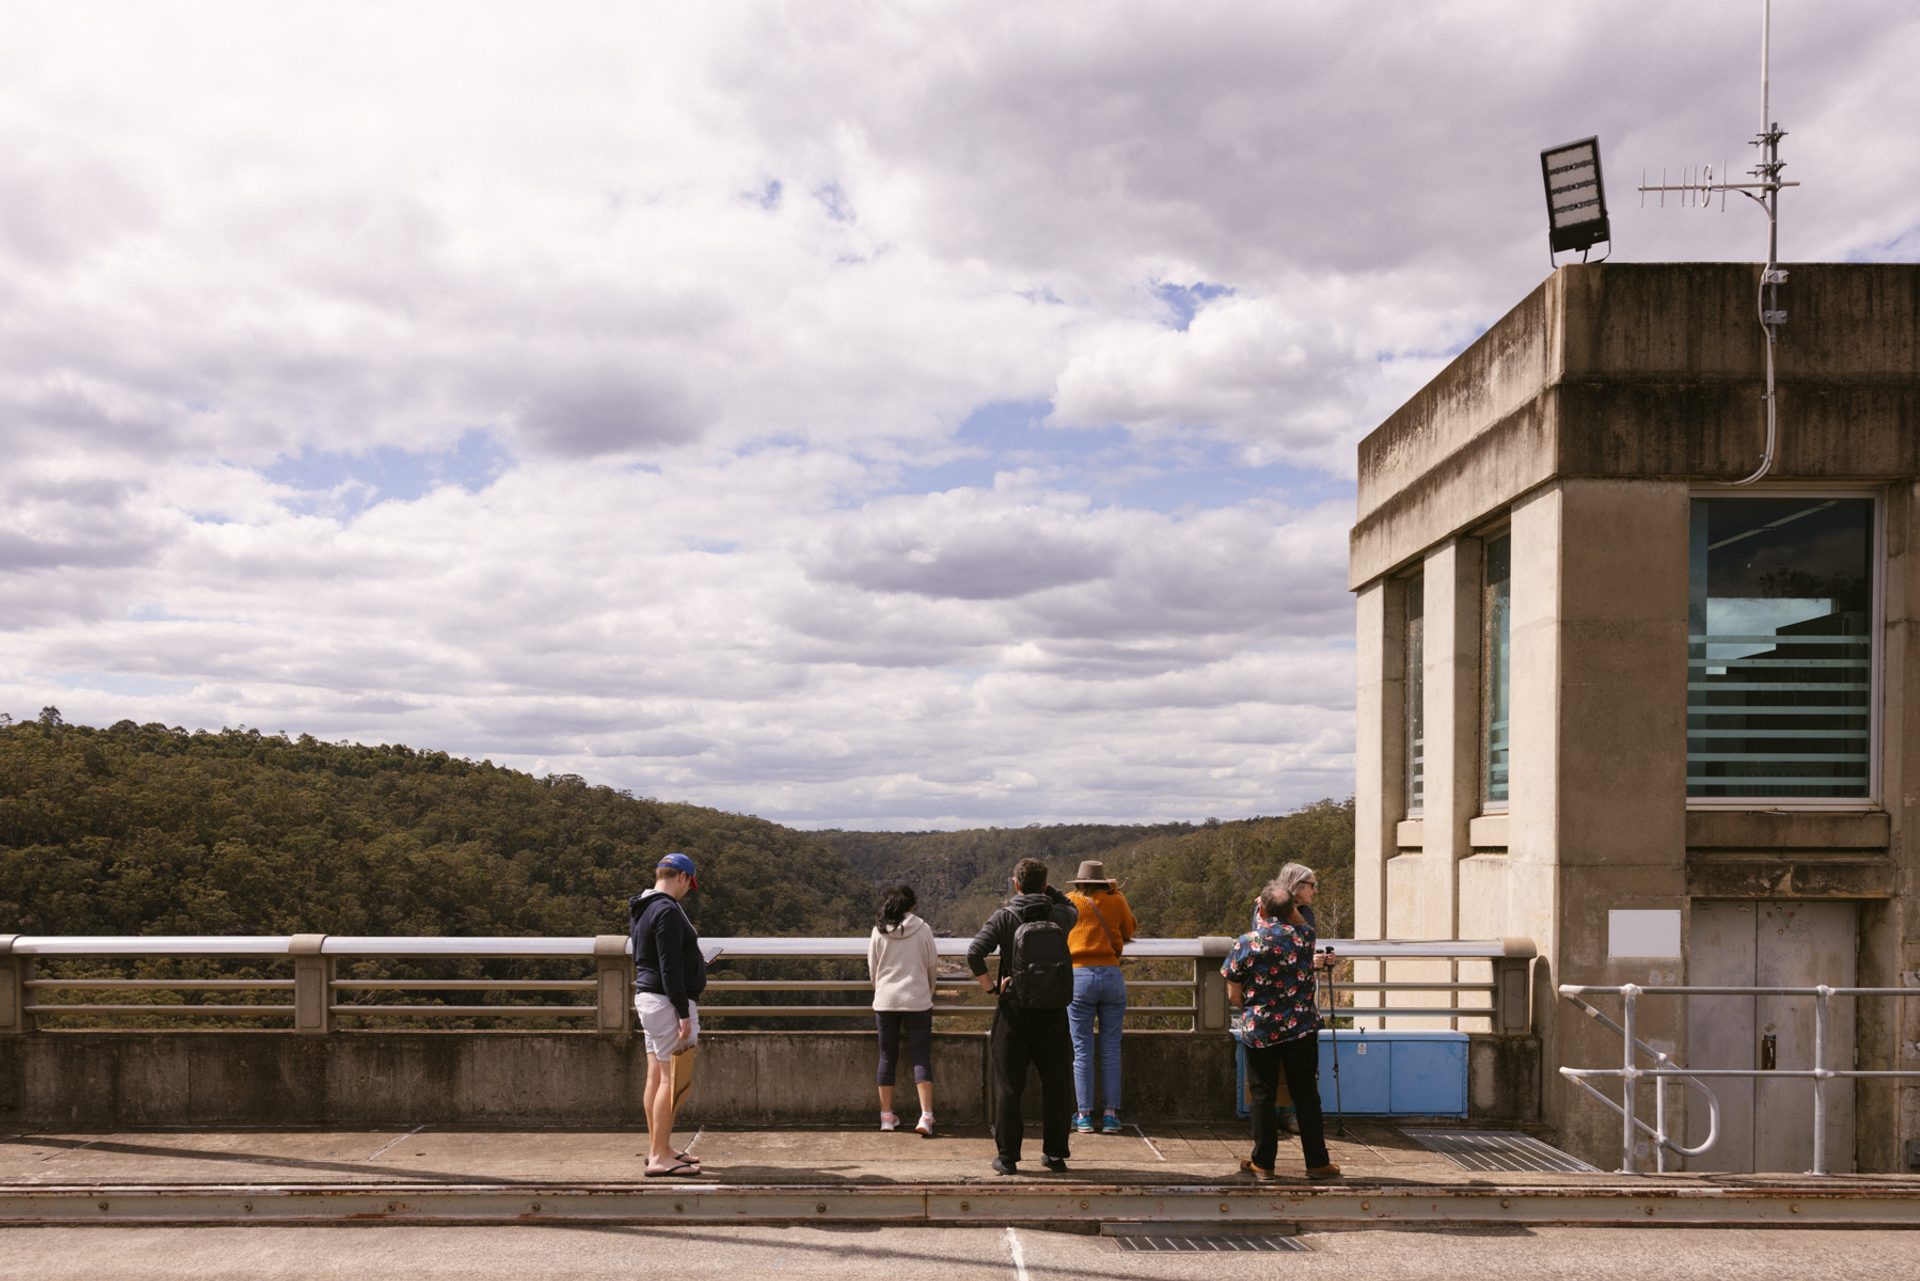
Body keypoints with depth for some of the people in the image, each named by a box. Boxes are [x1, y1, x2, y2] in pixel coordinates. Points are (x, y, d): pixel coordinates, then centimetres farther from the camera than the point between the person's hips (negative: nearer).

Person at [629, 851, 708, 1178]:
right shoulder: (668, 911, -17)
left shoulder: (640, 909, 13)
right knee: (671, 1079, -7)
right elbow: (670, 969, -21)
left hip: (646, 996, 10)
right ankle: (660, 1157, -5)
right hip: (668, 1001, -10)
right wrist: (684, 1014, -19)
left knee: (656, 1077, 14)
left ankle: (658, 1148, 22)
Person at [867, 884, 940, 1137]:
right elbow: (933, 966, 4)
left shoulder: (879, 931, 0)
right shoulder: (922, 929, -4)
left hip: (885, 1002, 2)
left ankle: (886, 1116, 15)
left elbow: (872, 969, 7)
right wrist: (928, 993, 21)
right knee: (921, 1057, 2)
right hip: (917, 1000, -2)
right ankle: (926, 1116, -7)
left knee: (887, 1057, 11)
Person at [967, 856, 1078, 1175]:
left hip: (1015, 1013, -2)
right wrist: (1047, 890, 17)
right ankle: (1055, 1154, 15)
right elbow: (1071, 909, 27)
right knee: (1057, 1085, 12)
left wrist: (989, 986, -7)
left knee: (1008, 1086, 6)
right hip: (1054, 1014, 2)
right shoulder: (1059, 917, 1)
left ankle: (1007, 1157, 7)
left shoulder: (1004, 917, -6)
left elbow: (974, 953, -18)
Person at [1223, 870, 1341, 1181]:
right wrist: (1289, 903, 20)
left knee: (1262, 1096, 7)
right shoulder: (1303, 936, -4)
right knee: (1306, 1095, 9)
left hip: (1259, 1031, -2)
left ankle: (1263, 1162, 12)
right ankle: (1317, 1162, 13)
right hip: (1301, 1028, 2)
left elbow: (1233, 994, -3)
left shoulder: (1245, 943, -9)